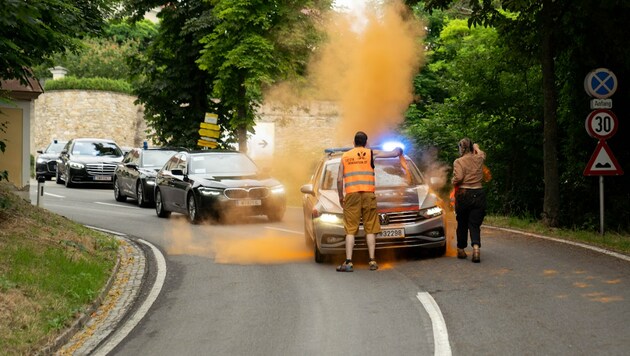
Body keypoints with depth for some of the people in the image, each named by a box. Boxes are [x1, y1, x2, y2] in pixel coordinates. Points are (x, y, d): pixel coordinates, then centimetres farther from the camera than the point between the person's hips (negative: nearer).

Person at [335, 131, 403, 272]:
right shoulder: (371, 154, 7)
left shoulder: (345, 156, 12)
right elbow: (394, 153, 11)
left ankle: (348, 262, -8)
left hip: (351, 195, 0)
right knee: (370, 229, 6)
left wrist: (341, 197, 19)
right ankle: (372, 261, 4)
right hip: (368, 194, 0)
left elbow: (339, 179, 8)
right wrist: (398, 151, 34)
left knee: (350, 230, 0)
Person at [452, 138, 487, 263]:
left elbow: (458, 177, -21)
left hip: (463, 194, -2)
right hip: (479, 194, 2)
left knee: (462, 224, 13)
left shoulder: (458, 162, -8)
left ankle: (461, 250, 24)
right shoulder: (479, 159, 5)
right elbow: (482, 154, 30)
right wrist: (476, 147, 47)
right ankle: (476, 247, -22)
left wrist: (453, 182, 0)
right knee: (475, 224, 1)